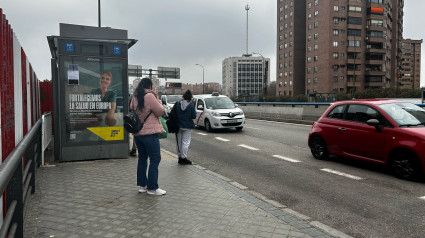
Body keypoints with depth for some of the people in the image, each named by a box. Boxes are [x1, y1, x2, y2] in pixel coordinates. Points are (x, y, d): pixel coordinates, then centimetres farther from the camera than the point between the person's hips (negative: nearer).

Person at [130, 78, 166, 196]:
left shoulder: (135, 97, 10)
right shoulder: (149, 96, -13)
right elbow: (160, 112, -9)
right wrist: (157, 99, 4)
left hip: (137, 132, 8)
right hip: (149, 132, -8)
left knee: (142, 158, 16)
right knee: (155, 159, -2)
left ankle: (142, 185, 22)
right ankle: (152, 188, 1)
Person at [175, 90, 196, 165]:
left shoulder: (177, 104, -3)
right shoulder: (191, 106, -12)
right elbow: (194, 116, -10)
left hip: (178, 126, 4)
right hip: (187, 127, -4)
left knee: (179, 142, 13)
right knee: (185, 142, 1)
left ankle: (180, 157, 22)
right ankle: (183, 158, 1)